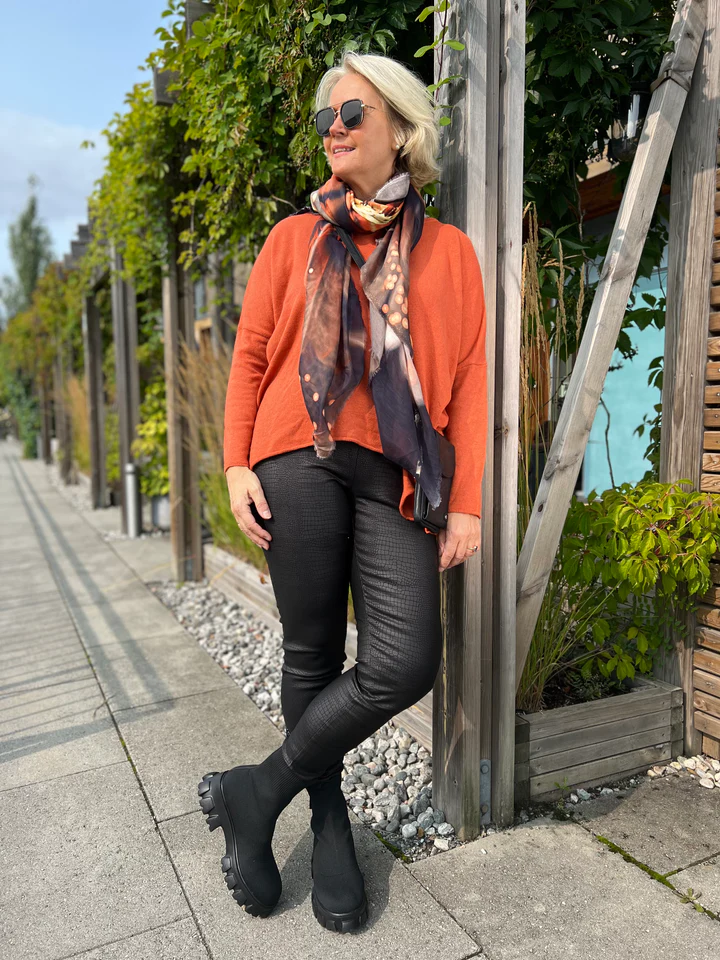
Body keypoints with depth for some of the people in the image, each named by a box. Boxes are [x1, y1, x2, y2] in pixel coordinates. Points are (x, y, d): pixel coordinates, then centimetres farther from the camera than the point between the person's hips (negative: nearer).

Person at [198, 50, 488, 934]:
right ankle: (329, 827, 26)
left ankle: (258, 791, 9)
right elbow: (249, 355, 11)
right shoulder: (295, 238, 13)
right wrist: (237, 464, -1)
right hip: (299, 460, 0)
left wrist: (466, 502, 0)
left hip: (391, 477, 1)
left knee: (406, 663, -13)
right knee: (312, 654, 4)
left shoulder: (449, 250, 12)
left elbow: (469, 382, 7)